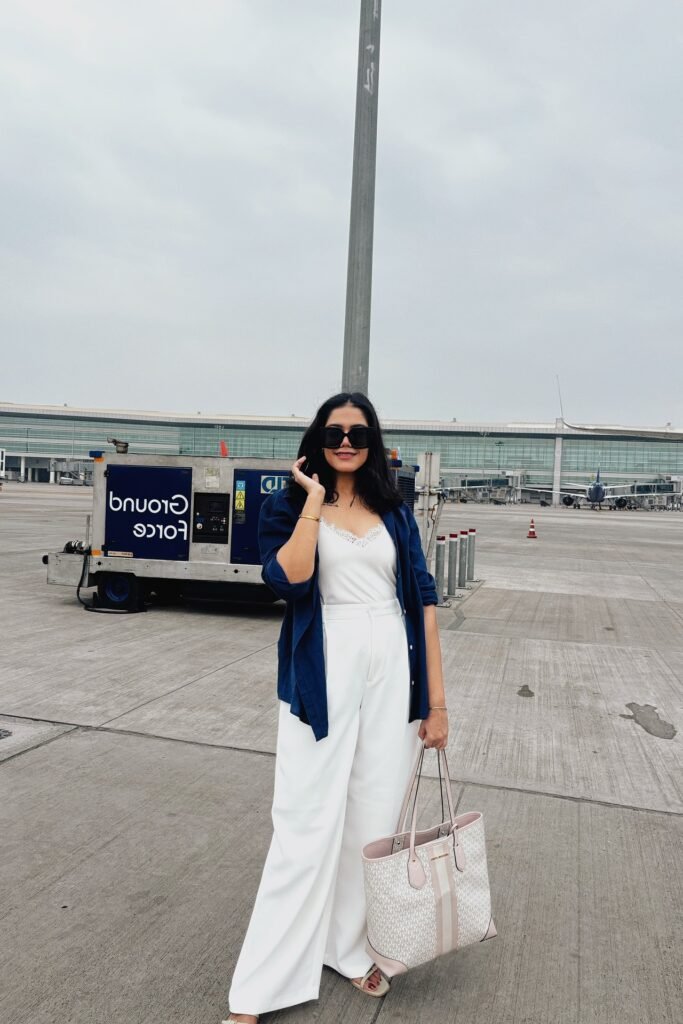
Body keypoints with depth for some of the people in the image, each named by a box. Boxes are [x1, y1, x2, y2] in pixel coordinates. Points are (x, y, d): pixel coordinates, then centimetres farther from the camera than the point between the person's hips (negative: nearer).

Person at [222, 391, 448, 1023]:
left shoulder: (395, 512, 9)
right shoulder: (291, 506, 3)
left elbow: (423, 602, 7)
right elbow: (288, 578, -17)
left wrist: (436, 700, 3)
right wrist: (314, 499, -11)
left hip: (392, 670, 3)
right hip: (325, 673, -3)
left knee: (373, 821, 12)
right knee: (308, 825, -2)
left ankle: (351, 948, 34)